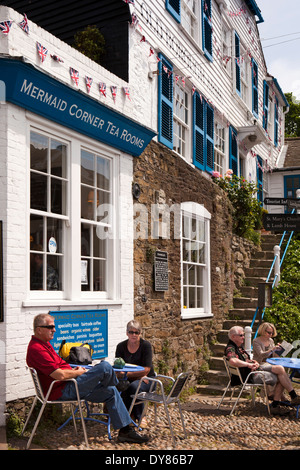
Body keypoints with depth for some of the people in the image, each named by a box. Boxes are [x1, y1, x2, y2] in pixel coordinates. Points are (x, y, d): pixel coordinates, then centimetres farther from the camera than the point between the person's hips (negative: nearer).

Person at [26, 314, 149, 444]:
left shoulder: (43, 344, 14)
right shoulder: (36, 349, -21)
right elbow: (60, 375, -27)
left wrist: (73, 370, 5)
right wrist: (77, 373, -8)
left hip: (67, 386, 11)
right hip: (62, 391, -11)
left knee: (110, 392, 7)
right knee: (105, 367, -18)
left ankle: (125, 430, 13)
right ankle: (118, 385, 17)